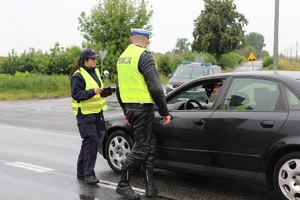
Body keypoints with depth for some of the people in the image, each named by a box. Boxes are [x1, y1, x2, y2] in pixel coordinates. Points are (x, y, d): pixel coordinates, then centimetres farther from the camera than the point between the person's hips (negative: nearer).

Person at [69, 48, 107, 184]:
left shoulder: (95, 72, 14)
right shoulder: (78, 75, -13)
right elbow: (76, 94, -20)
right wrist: (93, 91, -29)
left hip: (97, 112, 9)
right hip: (85, 113, -9)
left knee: (88, 142, 14)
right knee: (91, 141, -15)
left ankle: (81, 171, 25)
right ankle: (88, 173, -8)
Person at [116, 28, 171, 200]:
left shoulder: (123, 57, 15)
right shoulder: (144, 56, -12)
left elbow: (119, 88, 21)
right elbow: (155, 87, -18)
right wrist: (164, 111, -10)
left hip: (130, 107, 8)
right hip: (143, 107, -8)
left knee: (150, 144, 13)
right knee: (141, 146, 0)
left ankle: (150, 185, 14)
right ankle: (123, 184, 6)